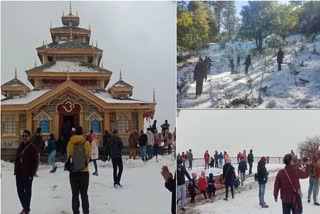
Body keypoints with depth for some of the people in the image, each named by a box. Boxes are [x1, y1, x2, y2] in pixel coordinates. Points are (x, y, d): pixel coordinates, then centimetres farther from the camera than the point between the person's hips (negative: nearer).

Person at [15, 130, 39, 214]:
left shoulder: (32, 147, -9)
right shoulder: (20, 147, 11)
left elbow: (35, 161, -12)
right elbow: (16, 159, 17)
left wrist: (32, 173, -15)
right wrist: (16, 171, 10)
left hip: (28, 173, -6)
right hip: (19, 173, 7)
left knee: (27, 191, 3)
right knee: (20, 191, 12)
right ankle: (24, 207, 30)